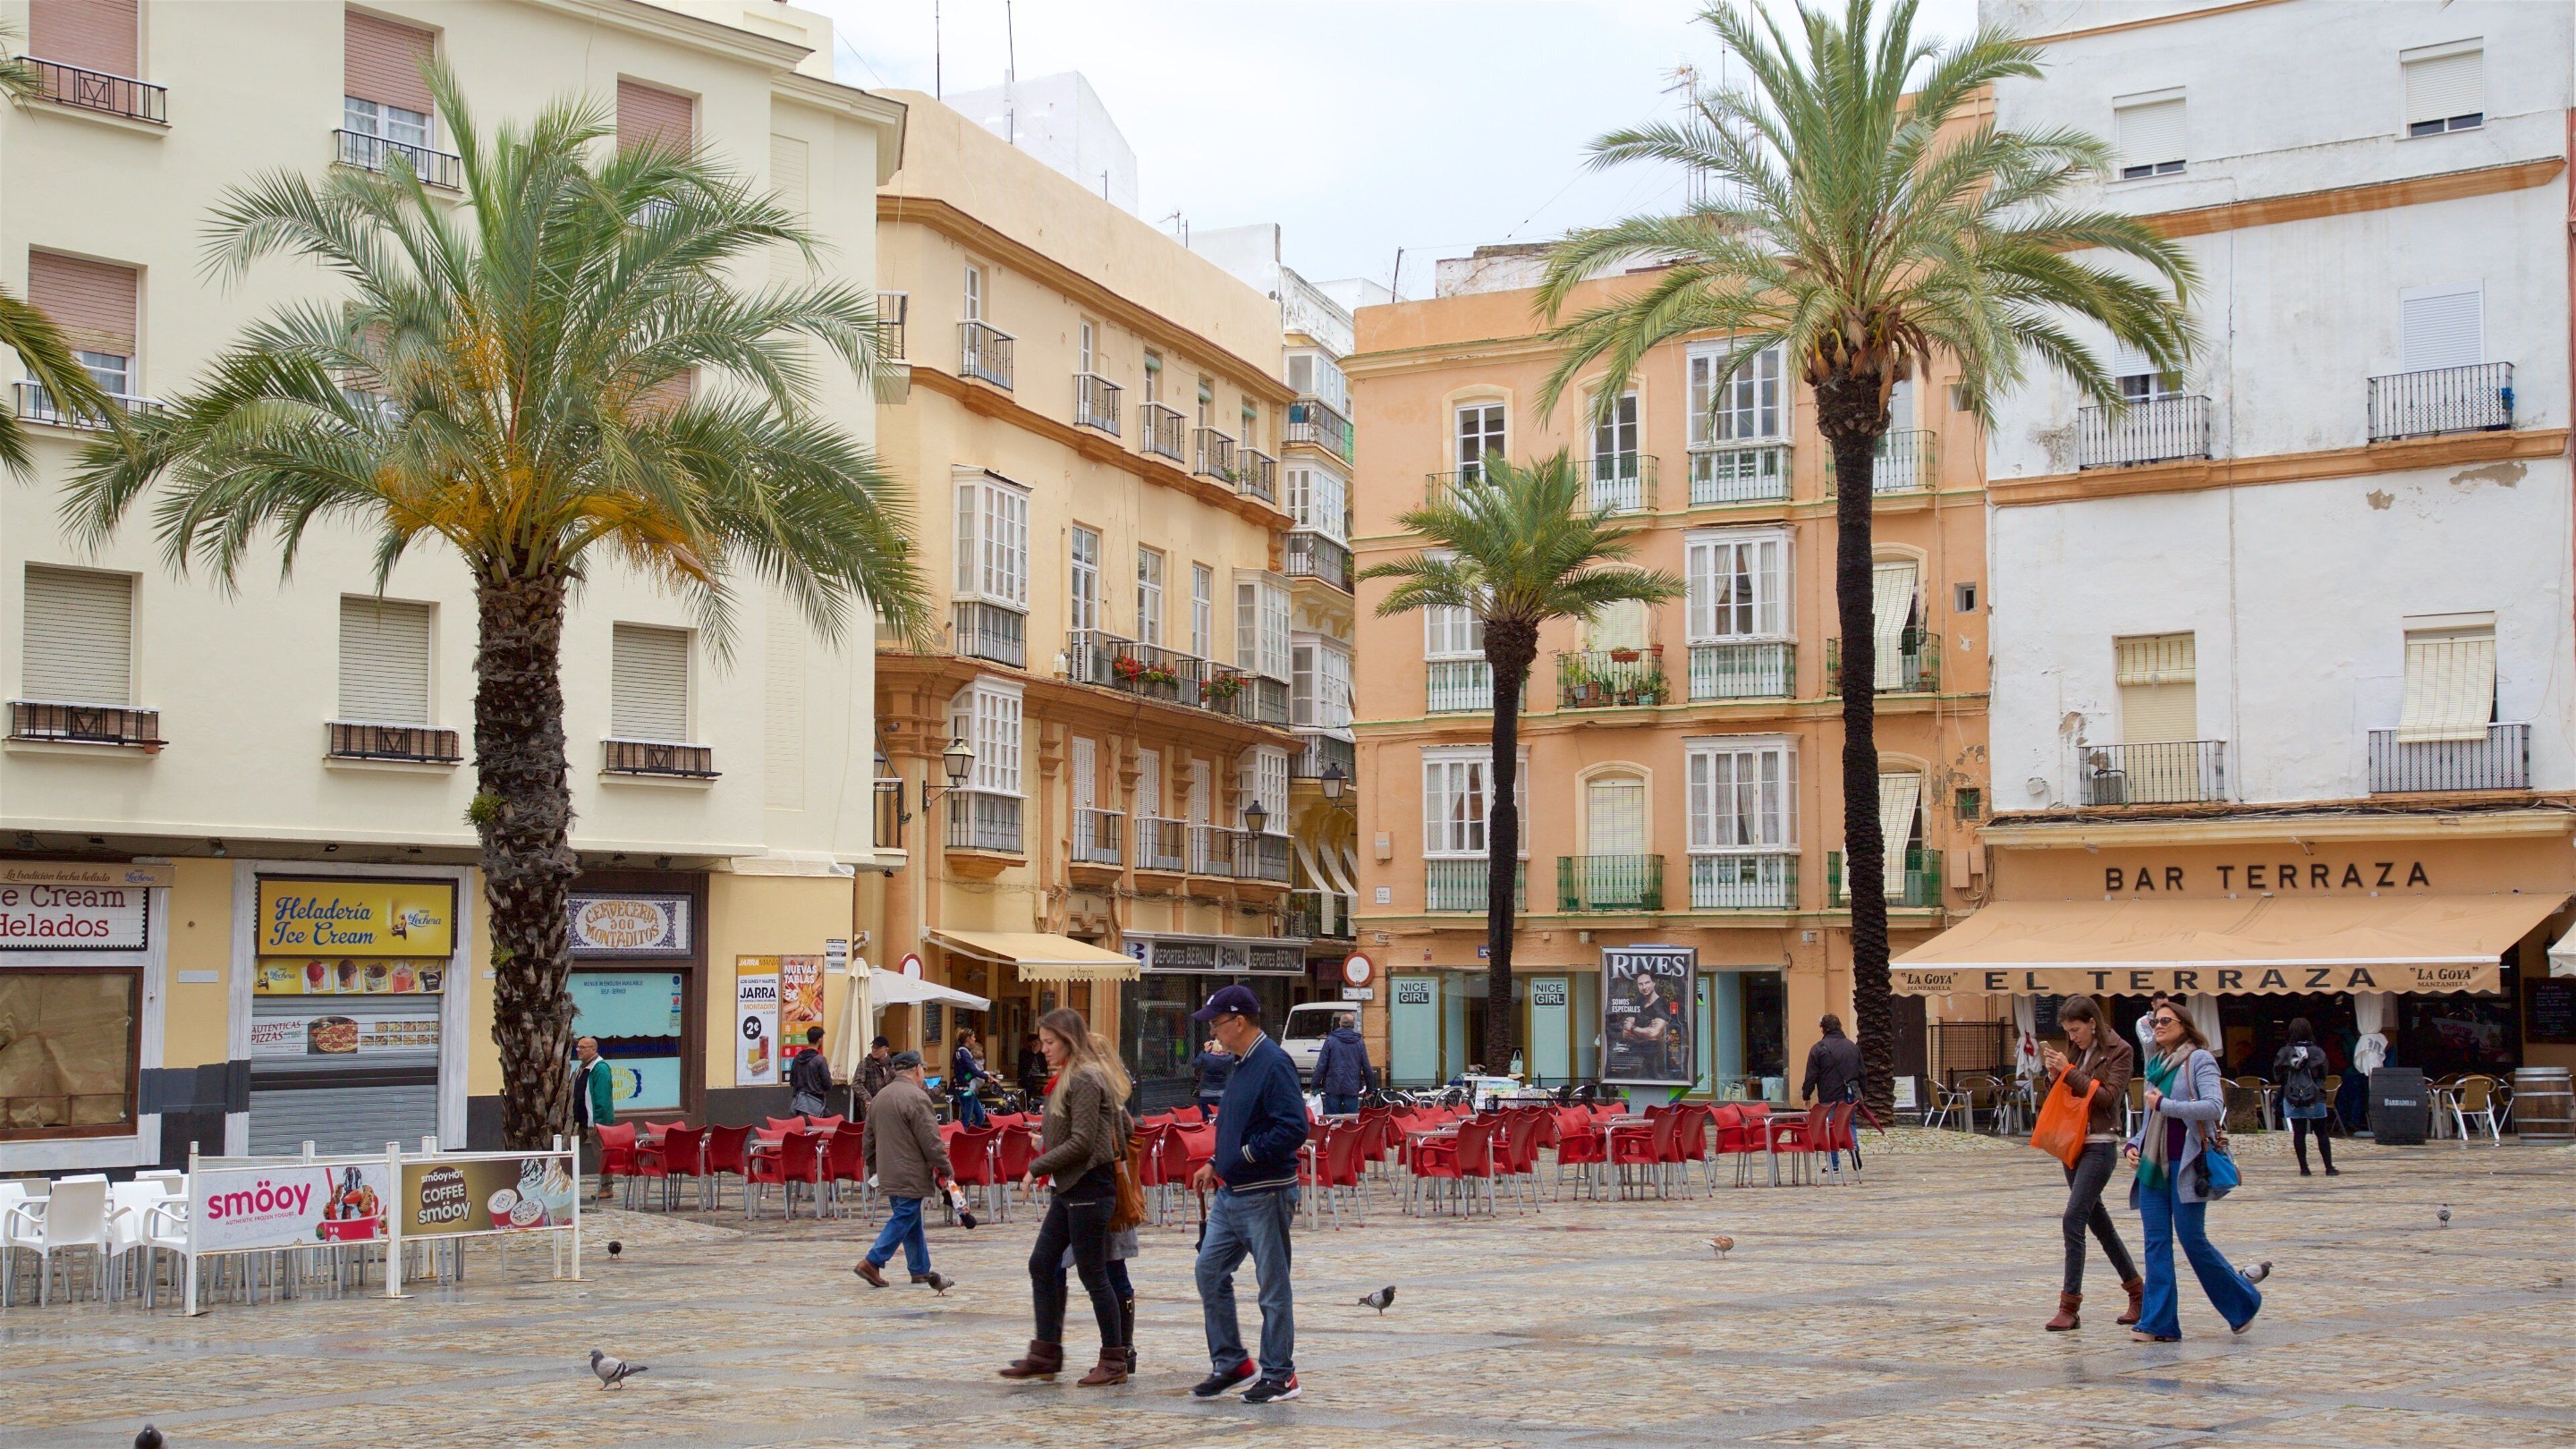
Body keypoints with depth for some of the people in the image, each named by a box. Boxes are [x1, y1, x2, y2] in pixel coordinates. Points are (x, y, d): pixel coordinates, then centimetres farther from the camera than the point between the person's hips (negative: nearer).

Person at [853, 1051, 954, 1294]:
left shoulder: (880, 1097, 12)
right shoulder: (916, 1098, -15)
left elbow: (869, 1139, 18)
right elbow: (930, 1141, -16)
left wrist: (875, 1169, 26)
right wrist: (946, 1170, -7)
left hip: (888, 1172, 9)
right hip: (910, 1175, -9)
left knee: (910, 1220, 15)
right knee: (904, 1219, -3)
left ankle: (921, 1270, 20)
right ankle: (872, 1262, -7)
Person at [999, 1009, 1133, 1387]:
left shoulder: (1084, 1080, -16)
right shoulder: (1071, 1077, 14)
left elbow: (1081, 1143, -20)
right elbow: (1122, 1122, 19)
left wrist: (1037, 1168, -13)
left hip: (1089, 1187, -10)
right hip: (1069, 1189, 10)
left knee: (1093, 1274, -3)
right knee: (1041, 1265, 10)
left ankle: (1114, 1362, 6)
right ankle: (1045, 1354, 16)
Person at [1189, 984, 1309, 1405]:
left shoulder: (1274, 1065, -16)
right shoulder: (1242, 1064, 14)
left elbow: (1294, 1130, -24)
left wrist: (1243, 1157, -19)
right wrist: (1216, 1163, 12)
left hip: (1266, 1195, -10)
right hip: (1231, 1193, 10)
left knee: (1273, 1288, 1)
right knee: (1210, 1272, 10)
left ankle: (1280, 1375, 10)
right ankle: (1230, 1362, 20)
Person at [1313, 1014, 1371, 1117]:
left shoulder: (1330, 1040, -3)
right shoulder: (1360, 1043, 3)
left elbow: (1321, 1065, -5)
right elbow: (1366, 1067, 4)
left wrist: (1315, 1085, -1)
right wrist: (1369, 1088, 13)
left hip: (1333, 1087, -2)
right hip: (1352, 1088, 2)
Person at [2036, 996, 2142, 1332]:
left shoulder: (2119, 1052, -6)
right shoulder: (2079, 1052, 13)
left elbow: (2108, 1096, -15)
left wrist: (2069, 1072, -16)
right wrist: (2054, 1074, -3)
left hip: (2100, 1145, -8)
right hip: (2073, 1143, 8)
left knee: (2073, 1218, -15)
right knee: (2098, 1220, 14)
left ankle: (2070, 1307, -13)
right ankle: (2137, 1291, 28)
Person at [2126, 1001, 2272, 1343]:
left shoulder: (2200, 1060, -5)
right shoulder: (2154, 1064, 16)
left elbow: (2214, 1107, -19)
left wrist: (2165, 1104, -16)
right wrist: (2134, 1145, 8)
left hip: (2186, 1165, -6)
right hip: (2153, 1164, 6)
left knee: (2192, 1238, -4)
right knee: (2156, 1242, 0)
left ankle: (2244, 1301, 18)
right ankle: (2159, 1324, 0)